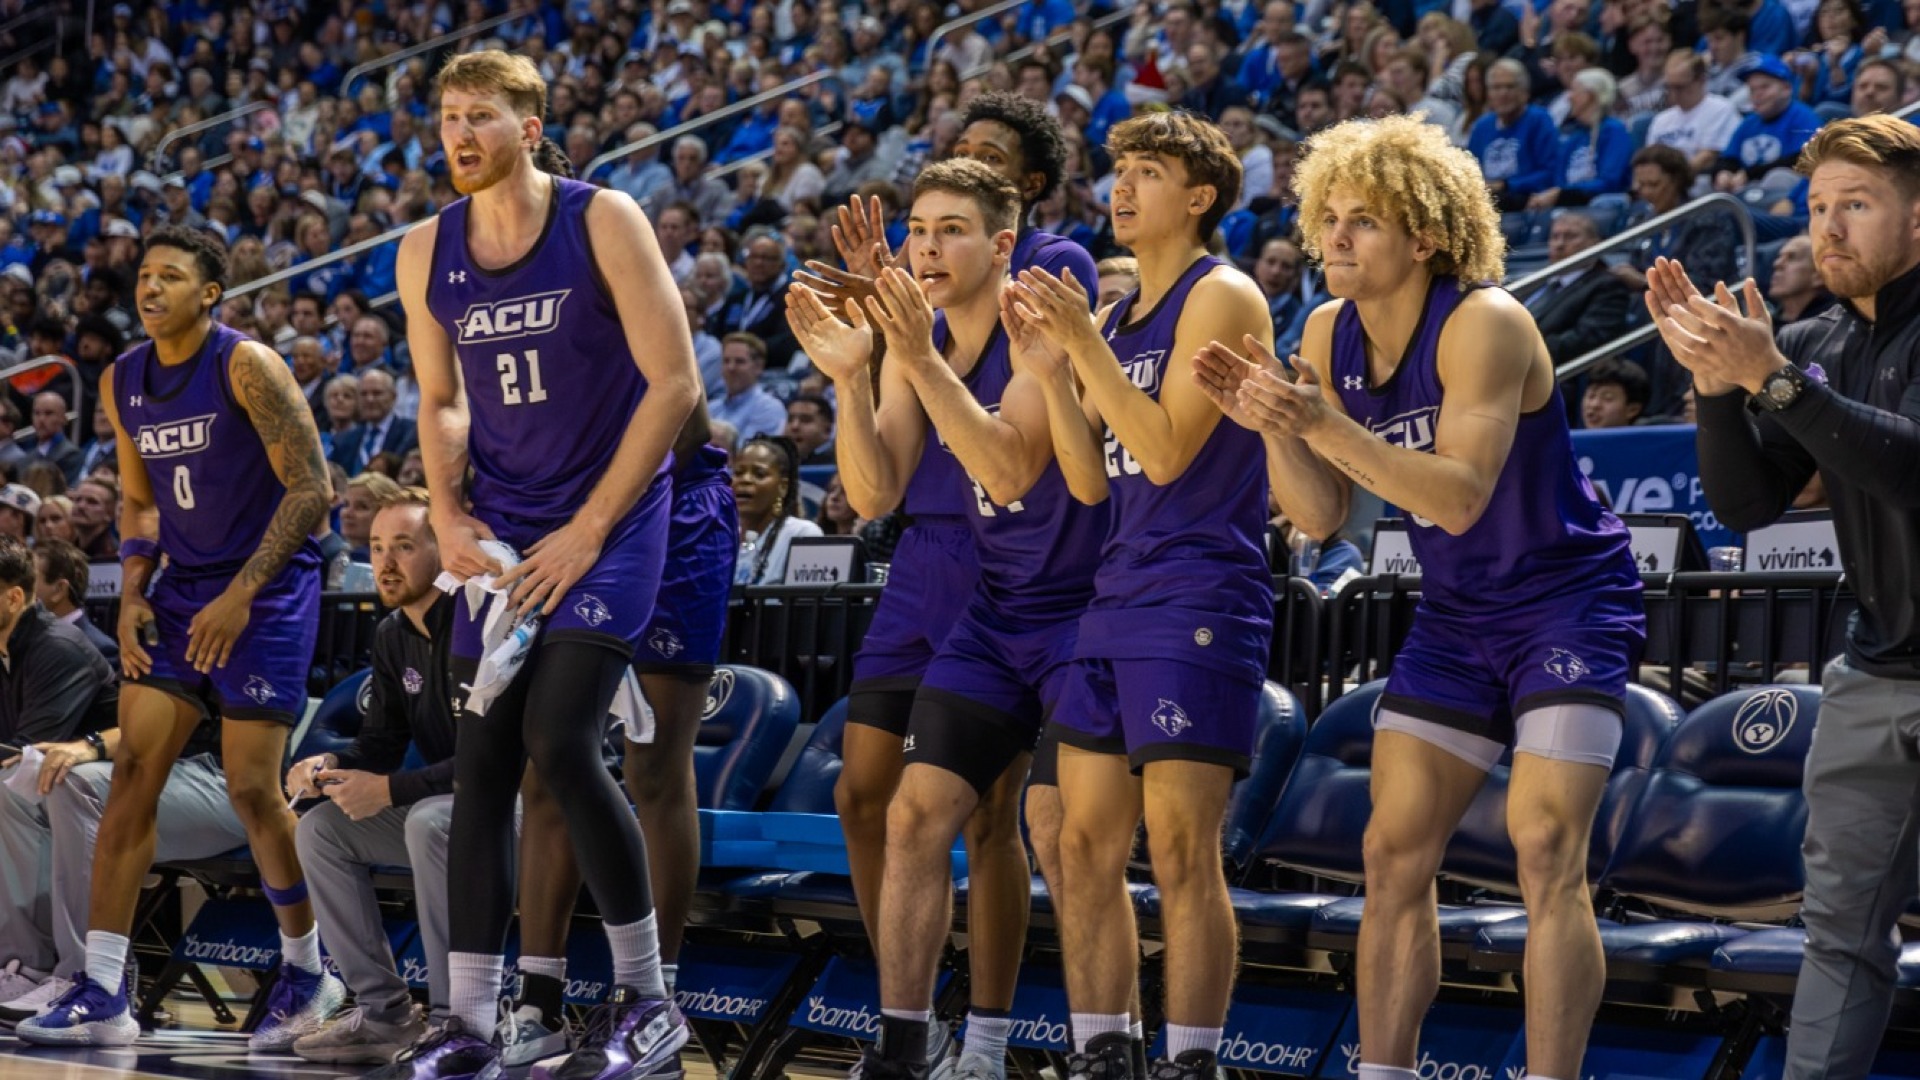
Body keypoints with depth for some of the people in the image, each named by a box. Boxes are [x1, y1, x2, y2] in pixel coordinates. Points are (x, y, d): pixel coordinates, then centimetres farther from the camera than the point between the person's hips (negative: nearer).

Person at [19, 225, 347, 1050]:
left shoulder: (247, 366, -15)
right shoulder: (122, 383, 6)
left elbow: (310, 488, -16)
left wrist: (243, 593, -20)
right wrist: (131, 596, 2)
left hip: (267, 590, -6)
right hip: (183, 589, 6)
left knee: (251, 789, -7)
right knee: (133, 772, -4)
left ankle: (306, 973, 14)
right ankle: (102, 994, -4)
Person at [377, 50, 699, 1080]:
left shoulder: (601, 222, -11)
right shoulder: (427, 253, 4)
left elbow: (674, 383, -12)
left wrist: (589, 530, -14)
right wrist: (448, 516, -1)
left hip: (609, 521, -6)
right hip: (501, 533, 6)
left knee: (559, 742, -19)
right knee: (480, 766, 2)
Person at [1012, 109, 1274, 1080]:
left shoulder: (1220, 298, -7)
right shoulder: (1116, 317, 17)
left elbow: (1167, 451, -16)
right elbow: (1091, 481, 11)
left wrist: (1084, 342, -15)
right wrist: (1051, 356, 3)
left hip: (1201, 597, -8)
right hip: (1118, 598, 8)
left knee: (1181, 852, -9)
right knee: (1086, 844, 7)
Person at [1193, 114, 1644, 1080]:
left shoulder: (1485, 325, -21)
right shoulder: (1331, 334, 0)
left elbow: (1460, 496, -31)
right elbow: (1321, 516, 0)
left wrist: (1324, 426, -37)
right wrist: (1270, 425, -17)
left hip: (1566, 601, -7)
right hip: (1456, 614, 7)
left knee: (1546, 847, -17)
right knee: (1394, 852, 3)